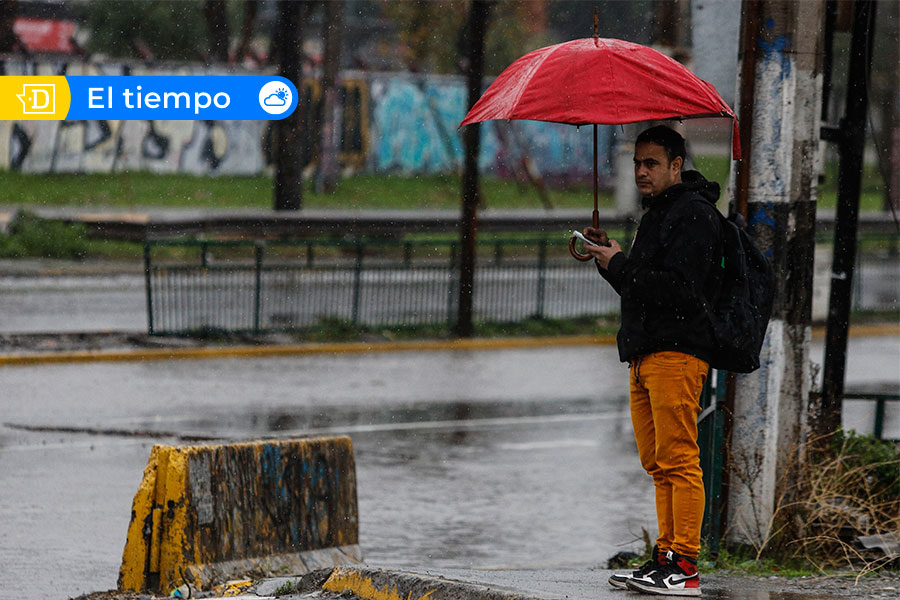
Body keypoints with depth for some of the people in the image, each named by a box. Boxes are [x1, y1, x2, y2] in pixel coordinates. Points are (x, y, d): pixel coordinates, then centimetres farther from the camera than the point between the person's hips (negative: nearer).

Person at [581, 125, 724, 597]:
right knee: (658, 464, 10)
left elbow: (681, 289, -19)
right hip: (644, 355, 10)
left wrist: (620, 265, -13)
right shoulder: (655, 215, 23)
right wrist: (609, 259, 8)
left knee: (678, 460, -11)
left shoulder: (694, 215, -9)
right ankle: (666, 556, 12)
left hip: (677, 351, -10)